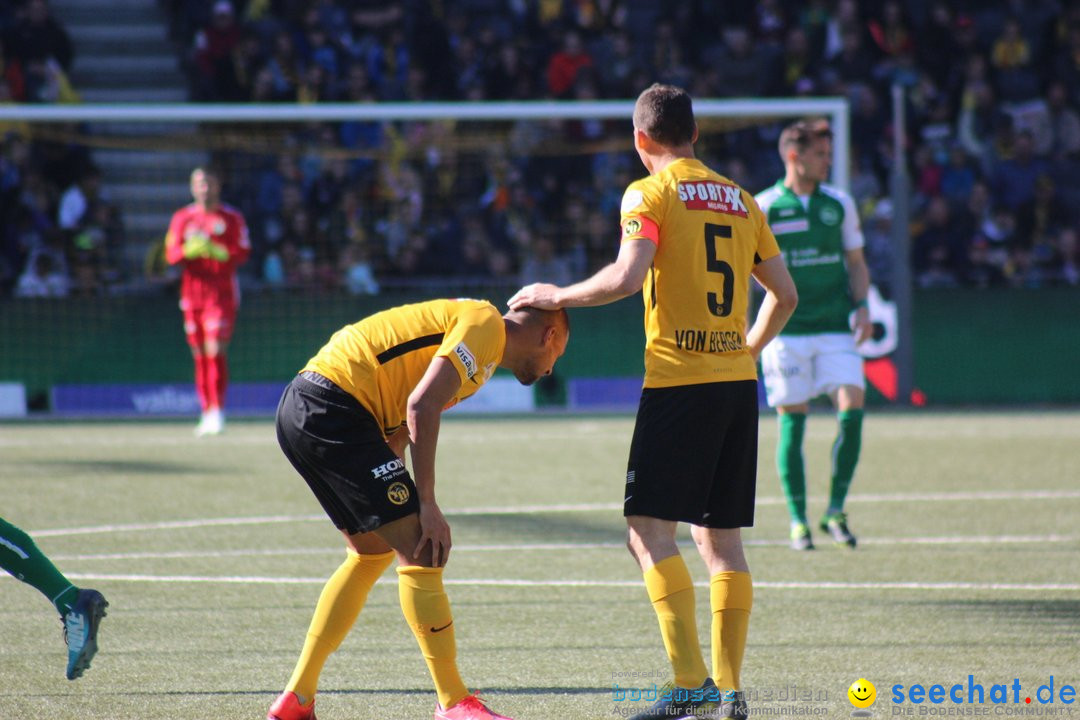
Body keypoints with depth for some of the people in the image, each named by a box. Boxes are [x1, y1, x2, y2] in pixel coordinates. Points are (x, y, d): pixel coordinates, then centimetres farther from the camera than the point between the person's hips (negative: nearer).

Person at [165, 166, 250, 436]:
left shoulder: (232, 218, 4)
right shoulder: (182, 218, 12)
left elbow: (242, 253, -4)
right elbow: (171, 254, 5)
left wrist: (216, 250, -20)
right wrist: (188, 251, -16)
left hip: (221, 293, -3)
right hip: (192, 292, 3)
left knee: (215, 350, -15)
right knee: (200, 354, 5)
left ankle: (217, 411, -16)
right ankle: (207, 411, 11)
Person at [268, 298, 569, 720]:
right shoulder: (485, 323, -4)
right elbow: (421, 406, -17)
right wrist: (426, 505, -15)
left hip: (299, 414, 10)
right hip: (333, 411, -10)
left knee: (372, 554, 19)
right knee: (420, 552, -7)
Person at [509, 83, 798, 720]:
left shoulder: (651, 194, -3)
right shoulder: (739, 199, 16)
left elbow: (628, 276, -18)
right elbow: (785, 295, 19)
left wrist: (557, 296, -4)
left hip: (679, 381, -7)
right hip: (738, 382, 7)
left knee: (650, 532, -7)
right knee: (722, 538, 10)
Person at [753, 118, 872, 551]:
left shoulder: (839, 203, 9)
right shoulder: (762, 208, -1)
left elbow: (856, 262, 17)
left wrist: (862, 306, 1)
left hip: (835, 328, 3)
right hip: (786, 332, -3)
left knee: (852, 408, -11)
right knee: (792, 422, -2)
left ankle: (836, 512, 1)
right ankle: (798, 523, 7)